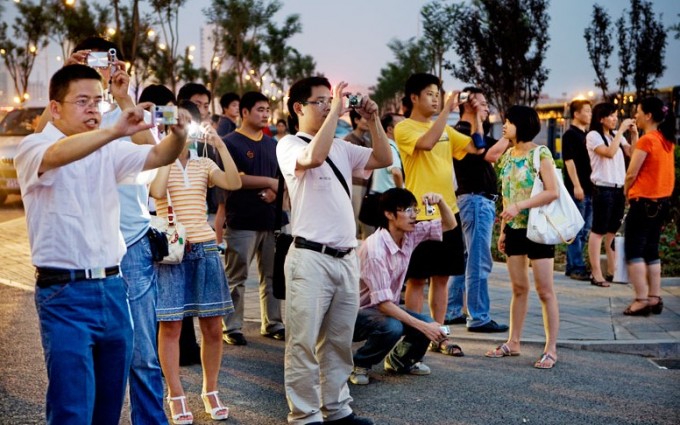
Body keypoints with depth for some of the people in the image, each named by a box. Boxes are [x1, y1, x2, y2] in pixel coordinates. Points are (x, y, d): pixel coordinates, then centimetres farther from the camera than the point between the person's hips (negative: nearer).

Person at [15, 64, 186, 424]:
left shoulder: (107, 150, 11)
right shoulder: (33, 148, -6)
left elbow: (157, 157, -1)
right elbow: (57, 155, -28)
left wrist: (178, 134, -23)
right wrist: (115, 131, -43)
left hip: (112, 287, 6)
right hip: (64, 293, -6)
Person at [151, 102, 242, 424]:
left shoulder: (204, 164, 10)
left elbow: (234, 183, -8)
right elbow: (157, 192, -20)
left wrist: (220, 145, -10)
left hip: (205, 249, 3)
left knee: (213, 327, 6)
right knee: (170, 326, 0)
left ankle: (210, 392, 21)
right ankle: (176, 397, 11)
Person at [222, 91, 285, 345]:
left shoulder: (272, 144, 16)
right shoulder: (231, 143, -4)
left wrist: (275, 191, -7)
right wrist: (269, 182, -9)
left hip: (271, 219, 6)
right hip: (242, 221, -6)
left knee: (272, 275, 10)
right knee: (236, 277, -1)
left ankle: (272, 324, 19)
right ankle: (232, 328, 5)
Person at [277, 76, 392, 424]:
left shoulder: (341, 147, 15)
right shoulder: (289, 145, -3)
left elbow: (384, 159, 14)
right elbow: (314, 157, -25)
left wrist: (372, 120, 3)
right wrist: (336, 111, -18)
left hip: (346, 257, 7)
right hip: (311, 258, -7)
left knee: (338, 341, 14)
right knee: (304, 343, -2)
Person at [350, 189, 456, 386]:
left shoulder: (410, 234, -6)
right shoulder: (375, 248, -28)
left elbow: (449, 224, 4)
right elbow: (383, 303, -30)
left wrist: (440, 201, -18)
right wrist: (423, 326, -32)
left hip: (386, 308, 7)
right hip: (358, 311, -7)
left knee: (429, 326, -13)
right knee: (391, 327, -35)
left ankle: (400, 360, 17)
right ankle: (358, 365, -7)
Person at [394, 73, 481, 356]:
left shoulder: (445, 129, 14)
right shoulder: (404, 128, -7)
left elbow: (476, 147, 8)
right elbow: (426, 143, -26)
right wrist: (447, 110, -25)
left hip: (447, 212, 7)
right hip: (420, 215, -6)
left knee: (442, 277, 11)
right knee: (417, 279, 1)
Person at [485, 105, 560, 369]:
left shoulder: (540, 154, -10)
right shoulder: (508, 155, 11)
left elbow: (553, 192, -17)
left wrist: (519, 206, -23)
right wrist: (503, 230, 11)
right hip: (514, 229, 6)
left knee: (545, 290, -2)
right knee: (519, 288, 12)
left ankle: (551, 349, 2)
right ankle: (513, 343, 19)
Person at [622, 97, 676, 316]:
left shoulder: (647, 140, -16)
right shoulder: (667, 140, 9)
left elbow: (631, 173, -12)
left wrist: (626, 193, 2)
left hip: (644, 202, -9)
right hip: (662, 201, 9)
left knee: (634, 252, -3)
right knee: (651, 251, 14)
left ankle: (642, 300, -6)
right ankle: (655, 298, 14)